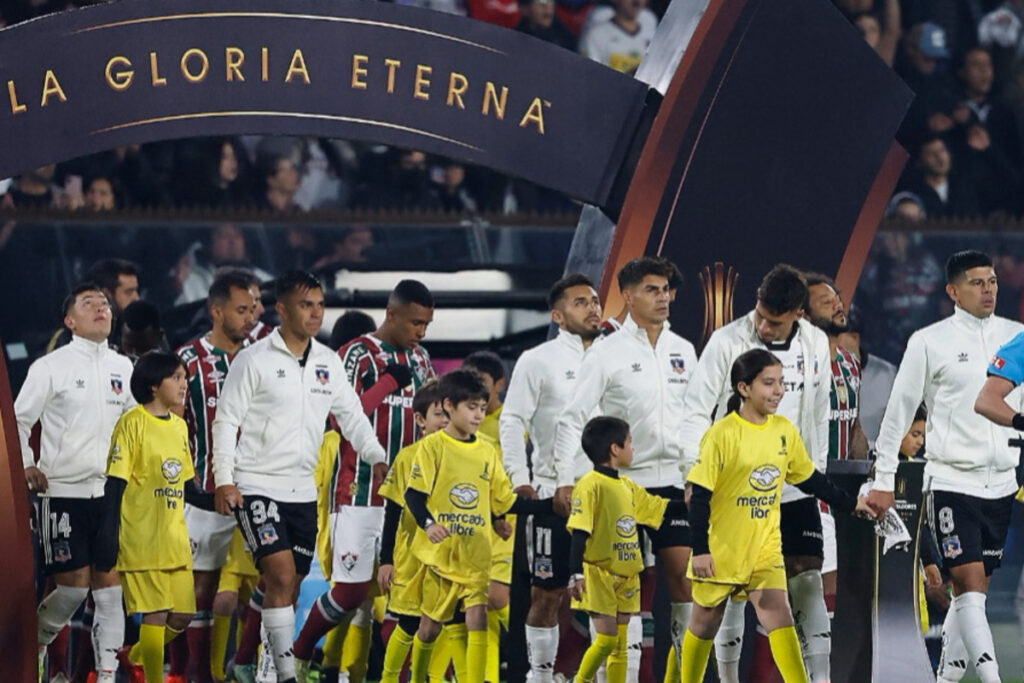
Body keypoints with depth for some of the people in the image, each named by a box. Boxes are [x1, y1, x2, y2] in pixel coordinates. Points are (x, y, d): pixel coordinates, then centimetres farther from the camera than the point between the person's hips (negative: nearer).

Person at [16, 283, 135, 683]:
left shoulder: (123, 368, 10)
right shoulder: (51, 367, -3)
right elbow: (18, 420, 3)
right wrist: (26, 467, -6)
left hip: (111, 492, 4)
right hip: (63, 491, -4)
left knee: (110, 582, -1)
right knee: (73, 584, -7)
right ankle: (34, 646, 17)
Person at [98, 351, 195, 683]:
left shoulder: (179, 426, 13)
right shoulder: (133, 423, -8)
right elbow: (115, 485, -10)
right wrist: (109, 540, -14)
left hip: (175, 539, 7)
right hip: (143, 539, -7)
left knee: (181, 616, 7)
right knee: (155, 614, -9)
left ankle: (139, 655, 31)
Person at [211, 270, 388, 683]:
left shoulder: (328, 362, 9)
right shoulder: (255, 360, -7)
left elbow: (351, 416, 14)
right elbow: (226, 421, -6)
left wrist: (377, 458, 0)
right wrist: (224, 480, -14)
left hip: (302, 490, 6)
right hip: (257, 486, -6)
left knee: (290, 586, 7)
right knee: (282, 575, -16)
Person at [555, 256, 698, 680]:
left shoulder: (683, 351, 10)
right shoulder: (607, 354, -4)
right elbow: (573, 418, -4)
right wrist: (565, 480, -10)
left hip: (674, 481, 4)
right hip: (624, 482, -4)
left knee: (684, 575, -2)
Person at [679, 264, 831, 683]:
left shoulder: (816, 345, 3)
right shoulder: (727, 342, -9)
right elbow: (696, 412, -6)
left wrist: (817, 473, 14)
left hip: (795, 488, 3)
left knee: (808, 582, -4)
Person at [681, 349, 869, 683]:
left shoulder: (785, 431, 1)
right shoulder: (721, 435, -15)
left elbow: (810, 479, 16)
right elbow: (699, 496, -14)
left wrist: (851, 504, 14)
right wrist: (700, 550, -18)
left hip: (765, 549, 3)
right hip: (719, 550, -3)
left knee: (778, 615, -11)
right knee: (705, 624, 10)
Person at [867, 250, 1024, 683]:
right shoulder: (929, 342, -3)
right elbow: (898, 412, 2)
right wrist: (883, 480, 1)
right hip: (951, 480, -4)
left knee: (972, 589, 8)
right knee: (969, 584, -12)